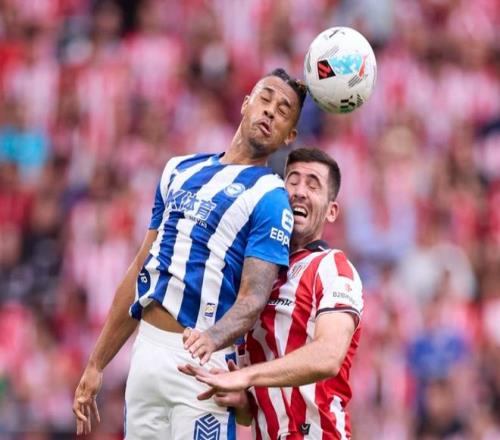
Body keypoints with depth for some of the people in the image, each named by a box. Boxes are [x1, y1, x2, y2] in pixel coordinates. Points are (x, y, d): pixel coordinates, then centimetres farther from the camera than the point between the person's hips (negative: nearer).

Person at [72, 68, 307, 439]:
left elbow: (253, 298, -15)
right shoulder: (180, 171, 15)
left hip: (199, 360, -6)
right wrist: (96, 365, 14)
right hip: (146, 350, 6)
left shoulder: (270, 197, -5)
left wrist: (213, 338, -37)